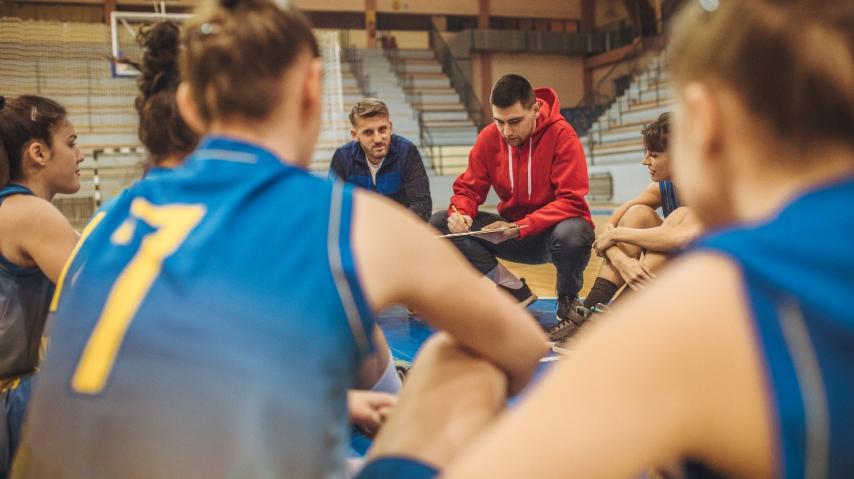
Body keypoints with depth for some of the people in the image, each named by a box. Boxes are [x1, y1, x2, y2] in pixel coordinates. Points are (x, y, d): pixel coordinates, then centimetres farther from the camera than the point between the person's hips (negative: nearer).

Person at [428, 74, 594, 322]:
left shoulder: (562, 135, -19)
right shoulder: (489, 138, -5)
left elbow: (571, 201, -23)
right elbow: (468, 189, 0)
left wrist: (520, 227, -31)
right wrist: (460, 212, -24)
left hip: (553, 228, -4)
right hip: (512, 232, 5)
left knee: (571, 235, -41)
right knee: (438, 224, -12)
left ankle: (568, 300, -4)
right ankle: (515, 292, -7)